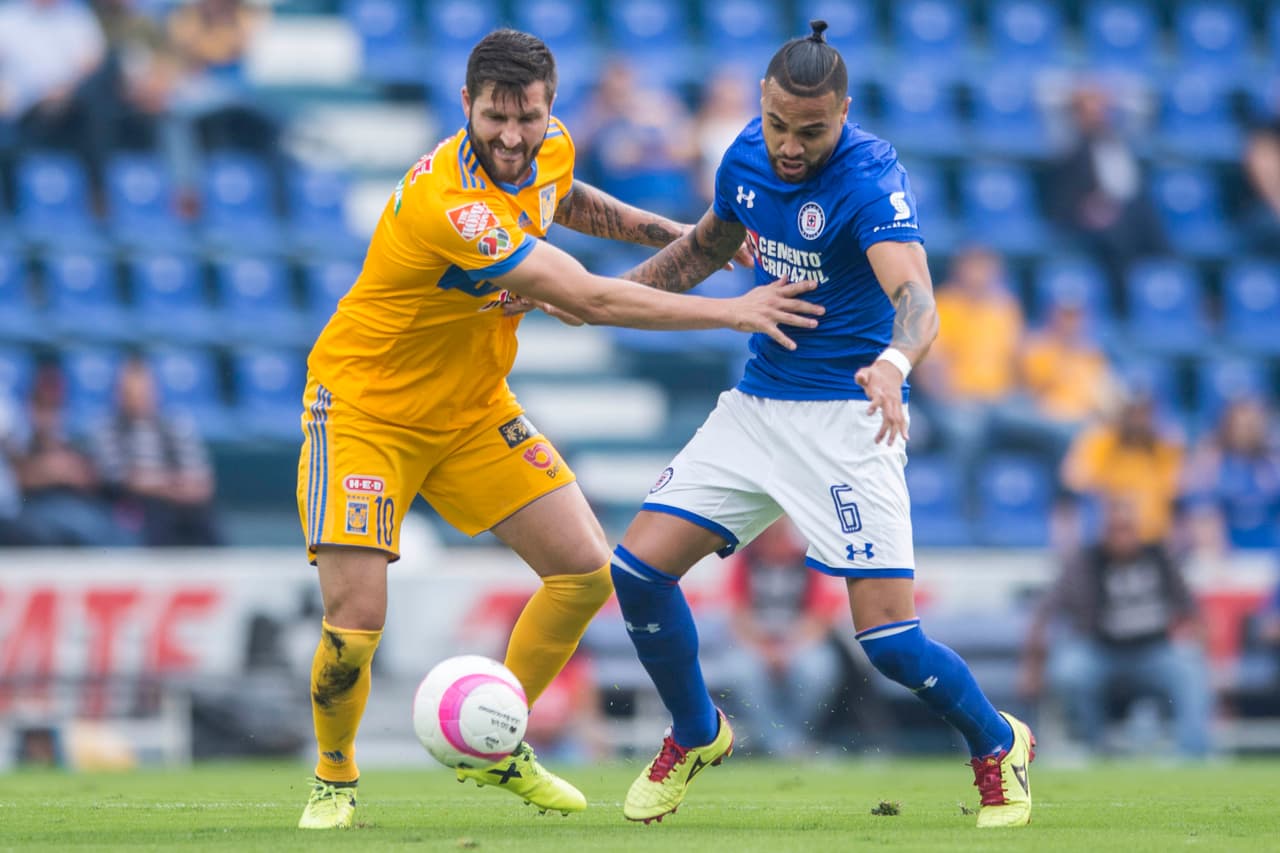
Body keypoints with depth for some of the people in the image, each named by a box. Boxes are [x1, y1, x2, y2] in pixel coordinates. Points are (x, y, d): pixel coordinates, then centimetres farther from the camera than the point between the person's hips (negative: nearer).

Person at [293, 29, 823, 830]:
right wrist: (732, 311, -26)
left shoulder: (552, 150, -6)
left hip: (472, 408, 8)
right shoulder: (445, 202, -34)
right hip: (366, 410, -8)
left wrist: (676, 233, 9)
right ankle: (335, 778, 12)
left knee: (587, 571, 0)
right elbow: (589, 299, -32)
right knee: (354, 624, -18)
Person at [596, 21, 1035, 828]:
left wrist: (892, 362, -59)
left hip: (848, 416, -6)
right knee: (639, 568, -4)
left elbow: (915, 295, -38)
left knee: (887, 634, -14)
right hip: (758, 400, 6)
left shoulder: (871, 179, -21)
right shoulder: (749, 155, 0)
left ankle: (998, 745, 16)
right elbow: (706, 246, 21)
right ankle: (697, 734, 22)